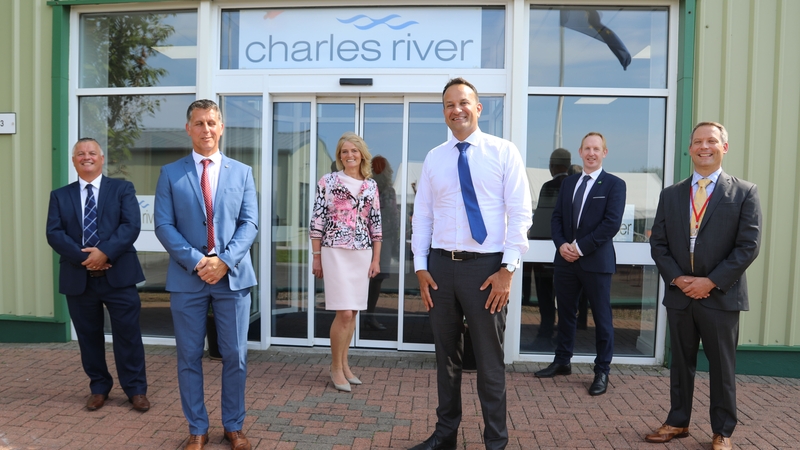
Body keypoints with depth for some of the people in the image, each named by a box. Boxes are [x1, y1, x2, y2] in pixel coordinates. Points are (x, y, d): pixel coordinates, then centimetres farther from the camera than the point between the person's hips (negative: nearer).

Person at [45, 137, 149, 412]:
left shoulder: (122, 189, 5)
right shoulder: (60, 196, 12)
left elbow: (131, 225, -8)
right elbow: (54, 233, 0)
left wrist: (105, 252, -20)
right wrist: (83, 257, -15)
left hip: (118, 274, -2)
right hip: (78, 277, 3)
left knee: (127, 333, 2)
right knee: (89, 336, 12)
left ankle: (136, 389, 14)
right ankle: (99, 387, 28)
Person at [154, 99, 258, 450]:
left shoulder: (242, 172, 8)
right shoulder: (170, 173, 6)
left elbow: (249, 223, 1)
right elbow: (164, 226, -2)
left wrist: (224, 260, -13)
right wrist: (196, 261, -14)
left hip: (232, 275, 1)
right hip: (187, 277, 0)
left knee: (235, 356, 7)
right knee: (189, 357, 8)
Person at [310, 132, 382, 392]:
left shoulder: (371, 186, 9)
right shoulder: (328, 181, -1)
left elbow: (375, 224, 10)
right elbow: (317, 221, -2)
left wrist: (376, 259, 6)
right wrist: (316, 257, -4)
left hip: (363, 254, 4)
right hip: (335, 252, -4)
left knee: (353, 311, 9)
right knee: (344, 312, -8)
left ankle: (344, 364, 23)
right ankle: (336, 368, 10)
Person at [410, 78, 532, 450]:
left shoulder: (504, 152, -1)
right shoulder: (434, 158, 8)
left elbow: (520, 214, -6)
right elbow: (422, 216, 8)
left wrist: (508, 269, -12)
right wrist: (421, 267, 1)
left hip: (486, 266, -3)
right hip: (441, 265, 4)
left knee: (490, 360, 8)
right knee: (446, 355, 15)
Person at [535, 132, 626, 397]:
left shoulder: (614, 184, -3)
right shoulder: (568, 183, 13)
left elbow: (612, 223, -12)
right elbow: (556, 218, 10)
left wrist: (580, 247, -16)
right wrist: (561, 244, -8)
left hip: (596, 261, -5)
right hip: (566, 259, 5)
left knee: (601, 318, 5)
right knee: (565, 313, 14)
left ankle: (602, 372, 17)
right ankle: (562, 362, 28)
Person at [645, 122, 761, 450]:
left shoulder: (744, 192, -2)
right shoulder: (671, 195, 8)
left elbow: (749, 245, -8)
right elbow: (658, 243, 6)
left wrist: (711, 282, -14)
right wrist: (676, 278, -8)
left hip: (721, 296, -3)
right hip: (679, 294, 3)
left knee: (722, 366, 9)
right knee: (681, 362, 14)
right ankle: (678, 422, 27)